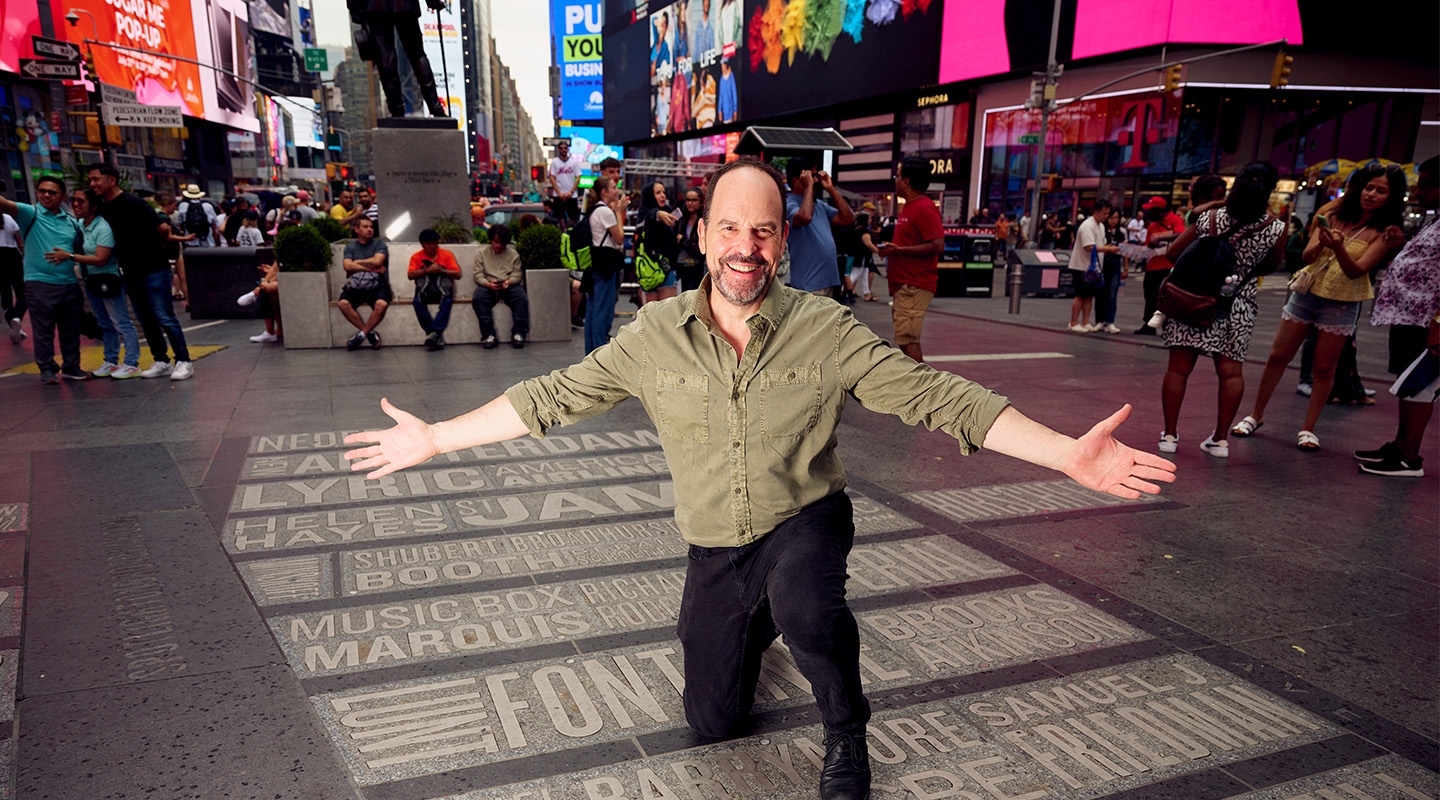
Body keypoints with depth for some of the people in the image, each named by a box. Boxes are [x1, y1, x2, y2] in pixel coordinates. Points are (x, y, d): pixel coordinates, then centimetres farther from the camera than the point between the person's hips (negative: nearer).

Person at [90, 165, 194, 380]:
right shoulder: (104, 209, 10)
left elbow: (162, 228, -18)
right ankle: (161, 362, 17)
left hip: (153, 269, -8)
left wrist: (156, 248, -3)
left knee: (165, 318, -7)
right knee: (146, 320, 10)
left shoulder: (133, 203, -14)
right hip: (131, 272, 8)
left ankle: (183, 361, -2)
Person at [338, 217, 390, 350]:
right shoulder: (350, 247, 15)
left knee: (381, 304, -34)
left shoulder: (379, 245, 10)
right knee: (343, 303, -28)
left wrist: (357, 262, 2)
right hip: (355, 287, 2)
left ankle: (361, 335, -14)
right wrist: (372, 268, -7)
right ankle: (370, 333, -12)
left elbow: (377, 261, -9)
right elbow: (348, 266, -2)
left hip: (377, 286, -2)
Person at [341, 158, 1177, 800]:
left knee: (804, 602, -38)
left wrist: (1070, 455, -27)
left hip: (807, 517, -2)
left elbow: (936, 395, -19)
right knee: (715, 720, 13)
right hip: (715, 547, 3)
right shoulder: (654, 335, -10)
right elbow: (555, 395, -4)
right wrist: (435, 438, -4)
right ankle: (757, 625, 46)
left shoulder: (827, 330, -16)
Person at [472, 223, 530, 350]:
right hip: (488, 286, 0)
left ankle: (518, 333, -32)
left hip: (509, 286, 0)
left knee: (521, 297, -33)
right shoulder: (482, 253, 13)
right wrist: (489, 284, -21)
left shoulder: (513, 254, 15)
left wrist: (508, 282, -21)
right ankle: (489, 335, -34)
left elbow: (517, 274, 3)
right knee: (478, 297, -33)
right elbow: (478, 275, 2)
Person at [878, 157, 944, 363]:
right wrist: (892, 248, 11)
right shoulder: (910, 207, 17)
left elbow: (937, 245, -22)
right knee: (908, 339, 14)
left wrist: (899, 251, -21)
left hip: (914, 287, -10)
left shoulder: (925, 208, -14)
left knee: (907, 339, -11)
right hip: (903, 285, 10)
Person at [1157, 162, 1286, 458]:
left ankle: (1169, 434, 6)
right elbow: (1272, 264, 9)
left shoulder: (1209, 217, -9)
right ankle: (1220, 439, 10)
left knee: (1178, 368, 3)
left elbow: (1173, 253, -3)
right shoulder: (1275, 228, -7)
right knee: (1231, 371, 8)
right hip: (1239, 305, 1)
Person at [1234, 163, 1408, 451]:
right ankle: (1256, 415, 17)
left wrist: (1338, 247, -34)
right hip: (1307, 292, 3)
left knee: (1324, 368, 1)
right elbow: (1307, 257, -6)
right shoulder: (1333, 215, 2)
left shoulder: (1384, 233, -6)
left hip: (1341, 305, -2)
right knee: (1277, 357, 5)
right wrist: (1321, 243, -28)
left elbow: (1356, 271, -17)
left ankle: (1308, 428, 11)